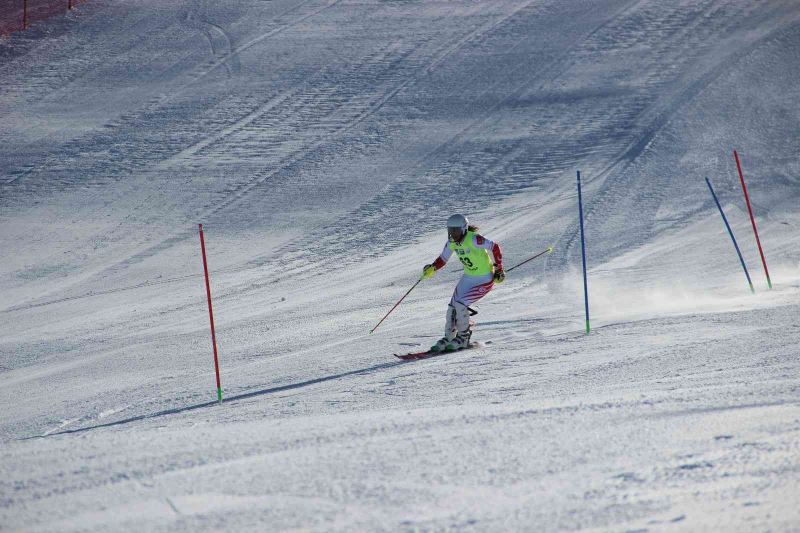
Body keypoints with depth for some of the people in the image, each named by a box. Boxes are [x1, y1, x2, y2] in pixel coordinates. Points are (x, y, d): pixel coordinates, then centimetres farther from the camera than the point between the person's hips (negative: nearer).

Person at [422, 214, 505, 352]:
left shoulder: (473, 239, -27)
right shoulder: (452, 242, -5)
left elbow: (494, 247, -20)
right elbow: (443, 259, 6)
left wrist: (498, 268, -18)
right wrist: (432, 268, -13)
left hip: (485, 279, -7)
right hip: (468, 277, 7)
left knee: (460, 304, -17)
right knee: (452, 306, 1)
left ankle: (463, 338, 1)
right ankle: (448, 338, 18)